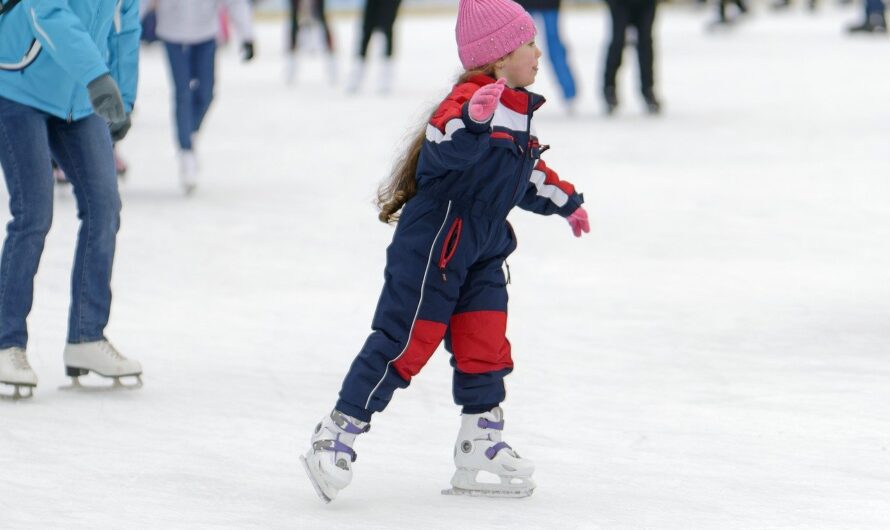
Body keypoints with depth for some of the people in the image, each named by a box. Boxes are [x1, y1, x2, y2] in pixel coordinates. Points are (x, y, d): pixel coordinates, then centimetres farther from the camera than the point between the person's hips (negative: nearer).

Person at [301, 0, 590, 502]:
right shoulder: (471, 100, -19)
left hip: (481, 252, 9)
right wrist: (474, 117, -56)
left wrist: (564, 200, 37)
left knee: (486, 347, 9)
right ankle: (338, 433, -2)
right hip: (433, 247, -9)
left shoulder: (516, 108, 13)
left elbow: (528, 172, 29)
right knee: (405, 343, -8)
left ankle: (482, 442, 18)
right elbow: (444, 147, -39)